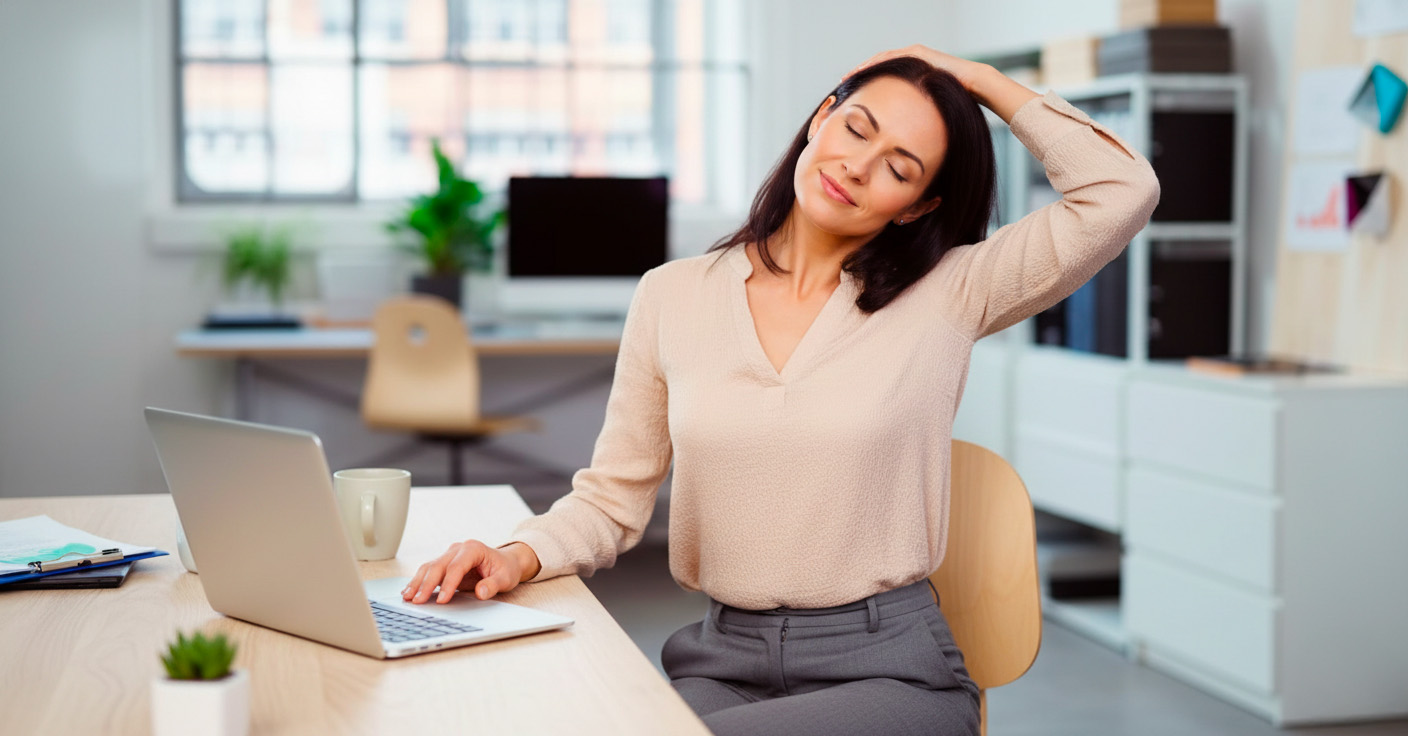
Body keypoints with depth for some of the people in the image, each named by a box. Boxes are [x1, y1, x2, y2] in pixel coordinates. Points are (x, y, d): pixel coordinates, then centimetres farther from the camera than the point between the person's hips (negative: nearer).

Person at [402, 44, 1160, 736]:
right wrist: (521, 555, -10)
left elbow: (1121, 190, -8)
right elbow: (611, 500, 9)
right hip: (719, 660, 3)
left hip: (889, 673, -2)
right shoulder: (671, 296, 5)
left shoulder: (943, 295, 0)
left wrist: (980, 78, -1)